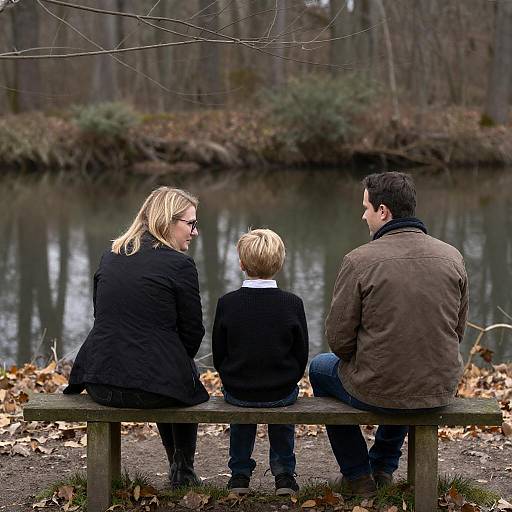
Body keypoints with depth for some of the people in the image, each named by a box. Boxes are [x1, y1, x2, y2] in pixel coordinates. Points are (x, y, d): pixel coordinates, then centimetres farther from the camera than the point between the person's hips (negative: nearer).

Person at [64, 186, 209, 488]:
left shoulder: (110, 258, 10)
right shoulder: (180, 264, -9)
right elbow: (192, 330, -3)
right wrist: (181, 363, 18)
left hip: (100, 384, 6)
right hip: (152, 388, -6)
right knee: (187, 386, 30)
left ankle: (179, 468, 46)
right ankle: (184, 472, 32)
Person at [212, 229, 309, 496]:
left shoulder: (227, 303, -9)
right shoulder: (292, 303, -9)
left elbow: (218, 354, 0)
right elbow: (301, 355, -1)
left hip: (237, 389, 0)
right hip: (282, 391, 0)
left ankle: (240, 474, 31)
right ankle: (284, 475, 28)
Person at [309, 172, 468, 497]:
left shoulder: (360, 260, -17)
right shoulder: (452, 257, -3)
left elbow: (339, 338, -12)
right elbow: (457, 331, 6)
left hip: (377, 391, -4)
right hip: (442, 390, 5)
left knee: (320, 368, 29)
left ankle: (358, 475, 32)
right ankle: (384, 467, 48)